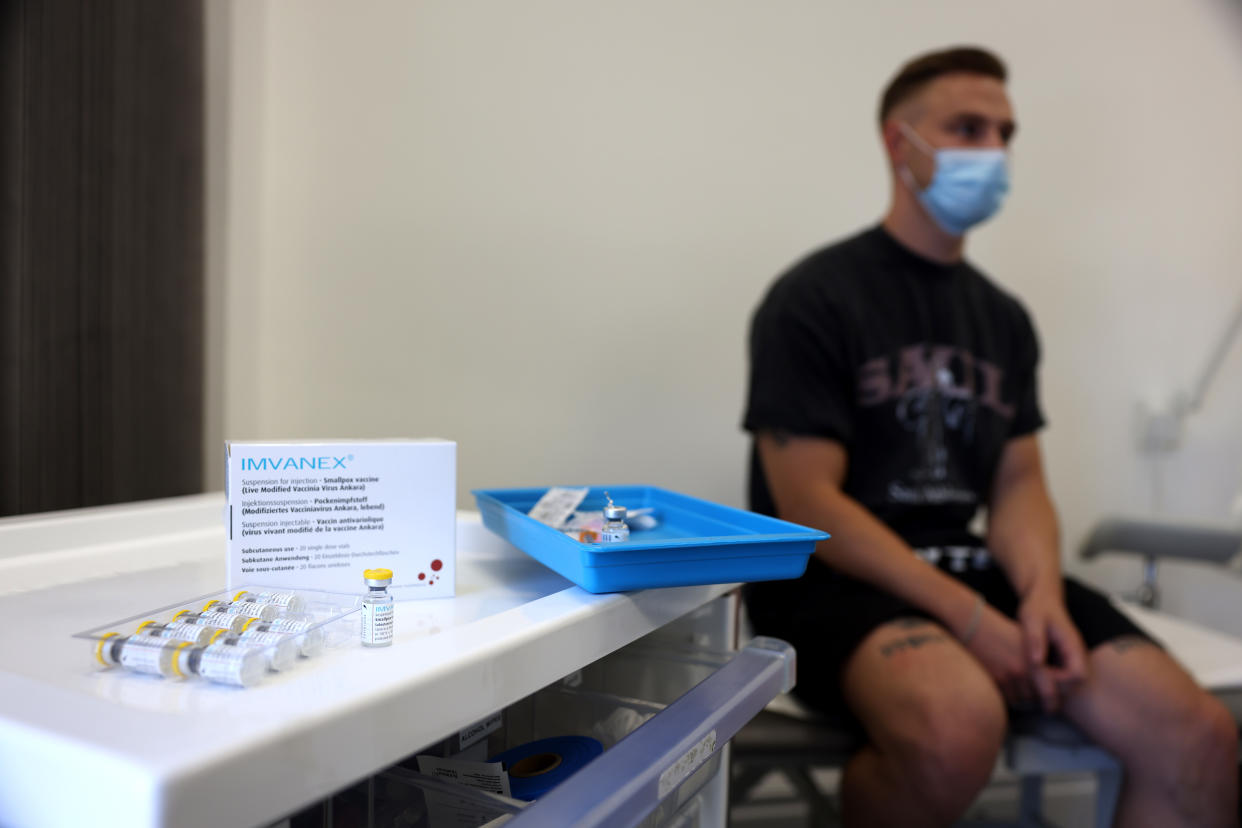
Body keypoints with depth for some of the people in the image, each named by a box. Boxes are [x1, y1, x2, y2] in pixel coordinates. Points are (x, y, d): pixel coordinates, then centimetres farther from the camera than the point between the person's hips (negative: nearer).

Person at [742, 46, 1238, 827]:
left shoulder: (1004, 317, 14)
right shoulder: (814, 298, -7)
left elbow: (1019, 484, 12)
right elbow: (808, 503, -14)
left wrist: (1043, 595, -10)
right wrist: (971, 619, -19)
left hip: (971, 567, 6)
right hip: (836, 578, -6)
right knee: (959, 727, -35)